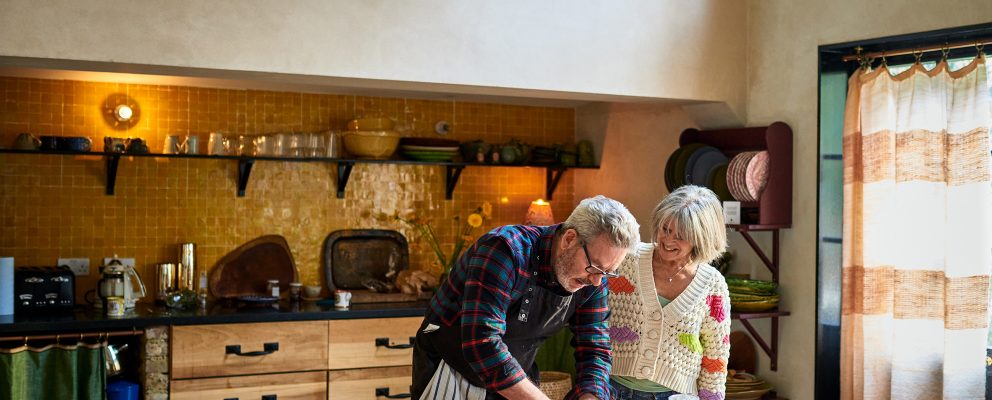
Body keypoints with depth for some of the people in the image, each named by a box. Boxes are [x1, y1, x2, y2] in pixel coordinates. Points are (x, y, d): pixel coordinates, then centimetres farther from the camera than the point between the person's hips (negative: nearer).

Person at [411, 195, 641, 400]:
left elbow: (594, 350, -3)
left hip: (514, 380, 5)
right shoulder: (506, 251, -27)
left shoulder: (592, 280, -8)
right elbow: (482, 342, -34)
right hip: (450, 374, -5)